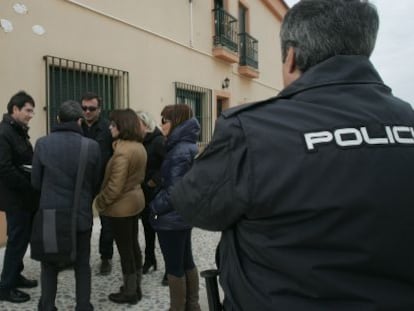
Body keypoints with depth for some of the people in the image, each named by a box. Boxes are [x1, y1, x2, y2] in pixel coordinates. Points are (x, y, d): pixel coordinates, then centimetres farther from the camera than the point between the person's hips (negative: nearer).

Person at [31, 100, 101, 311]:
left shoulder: (42, 144, -9)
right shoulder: (92, 146, -10)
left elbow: (35, 182, -2)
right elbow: (96, 183, -2)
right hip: (81, 215, 0)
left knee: (49, 265, 17)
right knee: (82, 265, 14)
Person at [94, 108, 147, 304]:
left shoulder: (122, 151, -23)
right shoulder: (139, 146, 6)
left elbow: (115, 186, -23)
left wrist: (100, 201, -9)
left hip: (121, 205, -9)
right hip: (135, 199, 9)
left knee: (125, 249, 3)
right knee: (133, 245, 17)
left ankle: (130, 292, 16)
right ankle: (136, 287, 29)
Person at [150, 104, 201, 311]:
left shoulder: (179, 151, -22)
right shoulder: (188, 146, 8)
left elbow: (174, 190, -24)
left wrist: (155, 207, -12)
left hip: (171, 218, -10)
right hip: (185, 214, 10)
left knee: (174, 267, 4)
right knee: (186, 262, 18)